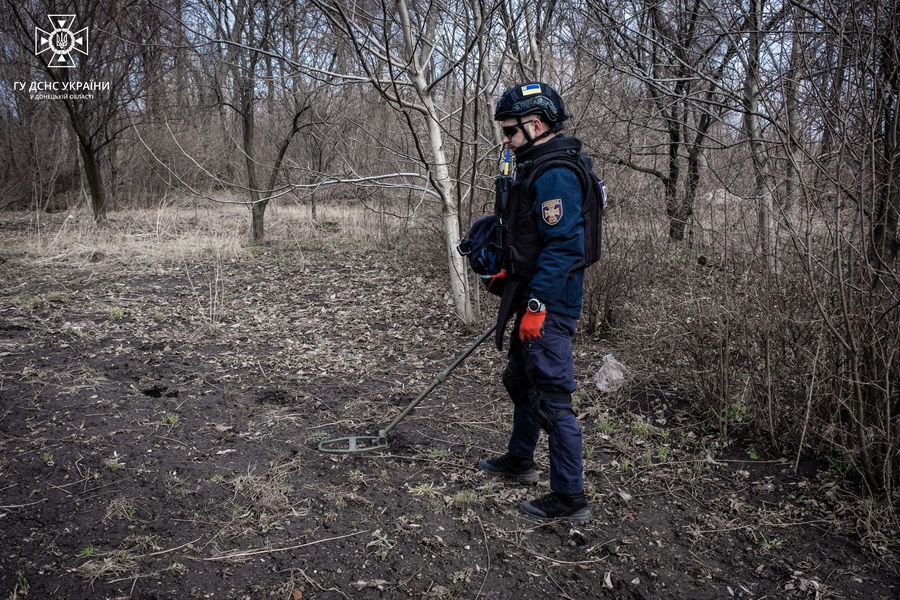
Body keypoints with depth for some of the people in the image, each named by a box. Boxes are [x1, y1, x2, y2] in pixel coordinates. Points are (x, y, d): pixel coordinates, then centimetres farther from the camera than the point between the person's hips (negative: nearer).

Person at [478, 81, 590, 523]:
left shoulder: (555, 175, -18)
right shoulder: (535, 168, 15)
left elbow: (562, 245, -25)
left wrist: (536, 304, -25)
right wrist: (512, 273, 19)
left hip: (548, 306, -11)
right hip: (535, 299, 11)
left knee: (552, 398, -4)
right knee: (521, 382, 23)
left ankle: (570, 499, 7)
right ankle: (520, 460, 42)